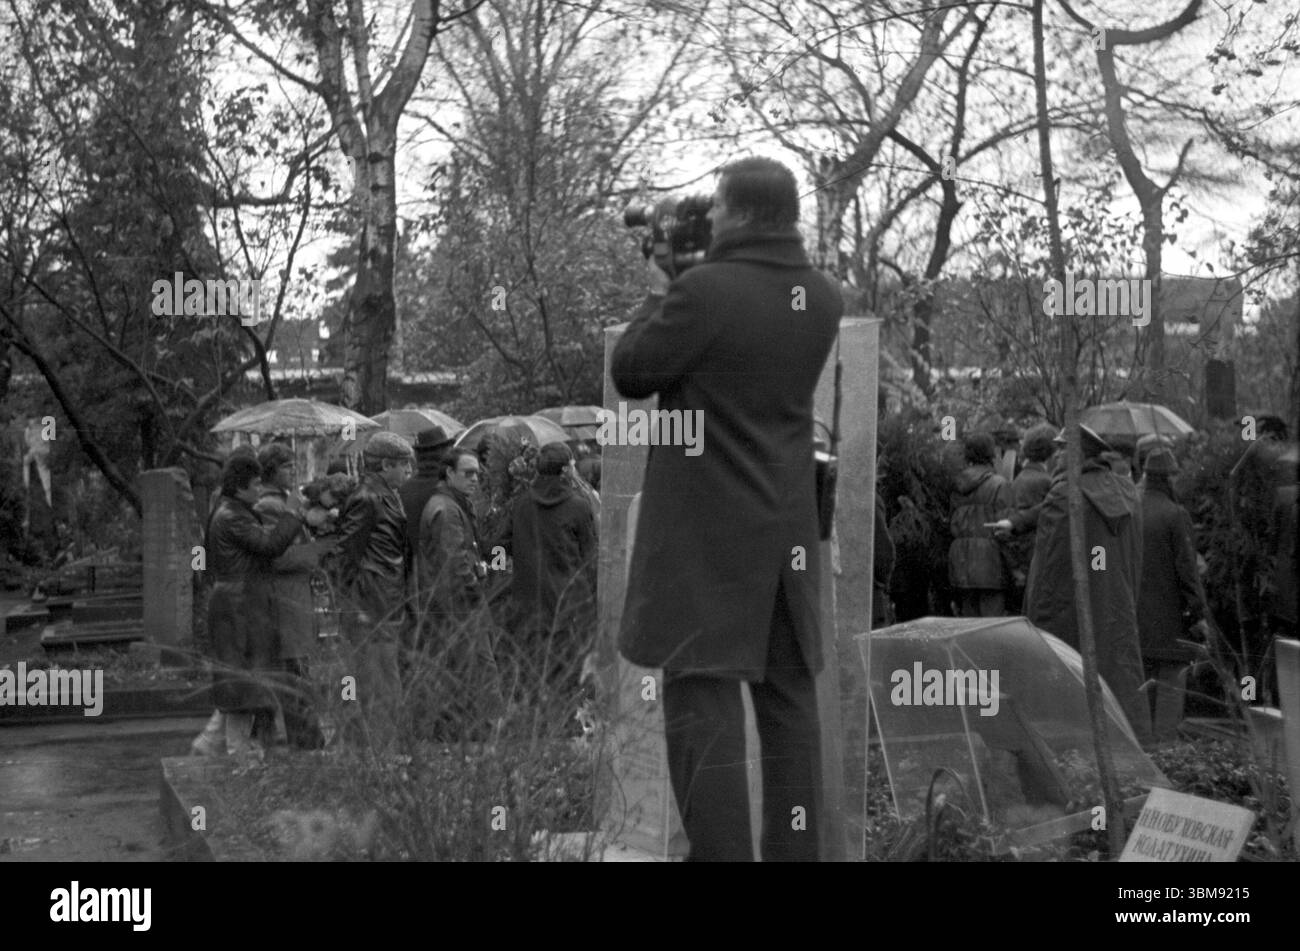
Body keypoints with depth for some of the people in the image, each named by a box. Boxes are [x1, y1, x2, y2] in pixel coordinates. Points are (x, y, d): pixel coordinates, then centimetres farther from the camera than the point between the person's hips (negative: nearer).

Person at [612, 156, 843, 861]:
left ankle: (721, 850, -4)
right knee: (787, 691, 12)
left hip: (706, 530, -6)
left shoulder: (704, 291, -16)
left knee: (702, 693, -3)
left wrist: (657, 296, 10)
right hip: (789, 527, 6)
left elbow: (630, 374, -5)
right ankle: (793, 848, 17)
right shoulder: (823, 299, 4)